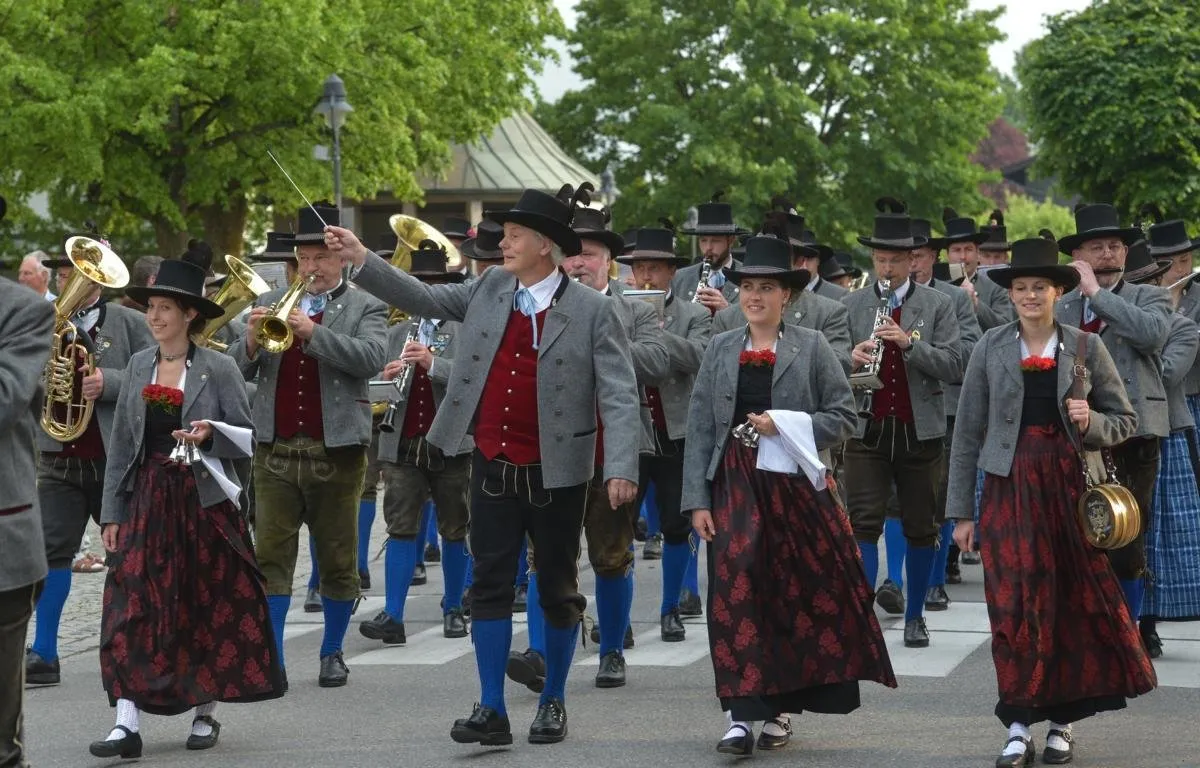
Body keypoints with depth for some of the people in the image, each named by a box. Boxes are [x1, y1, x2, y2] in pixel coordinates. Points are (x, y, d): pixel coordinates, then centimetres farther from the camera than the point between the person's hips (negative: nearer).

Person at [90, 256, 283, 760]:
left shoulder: (217, 368, -3)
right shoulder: (138, 366, 8)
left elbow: (247, 436, -1)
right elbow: (121, 443, 10)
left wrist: (210, 433, -21)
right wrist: (111, 511, 6)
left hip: (203, 502, -3)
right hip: (147, 502, 3)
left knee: (208, 609, 5)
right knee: (133, 609, -7)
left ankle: (206, 714, 19)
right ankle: (127, 723, -10)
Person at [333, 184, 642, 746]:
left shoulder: (592, 312, -10)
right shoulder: (490, 289, 5)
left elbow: (619, 396, -14)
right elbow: (425, 301, 13)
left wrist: (620, 468, -24)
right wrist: (361, 259, 5)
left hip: (555, 474, -4)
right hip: (493, 468, 4)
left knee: (557, 590, 8)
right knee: (490, 585, 3)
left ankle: (553, 702, 23)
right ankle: (491, 710, 6)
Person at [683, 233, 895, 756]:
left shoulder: (811, 347, 3)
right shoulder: (720, 349, 9)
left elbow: (843, 416, 0)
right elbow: (699, 428, 6)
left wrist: (787, 426, -14)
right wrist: (697, 499, -1)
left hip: (796, 485, -1)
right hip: (736, 487, 1)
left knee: (794, 594, 5)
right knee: (735, 590, -9)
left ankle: (779, 707, 18)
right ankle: (741, 713, -9)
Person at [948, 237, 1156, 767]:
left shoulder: (1086, 346, 3)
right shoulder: (991, 347, 3)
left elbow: (1124, 420, 9)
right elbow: (968, 431, 5)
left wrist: (1091, 422, -14)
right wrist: (961, 512, 3)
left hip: (1070, 485, 0)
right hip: (1010, 488, 0)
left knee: (1073, 602, 3)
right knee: (1015, 603, -4)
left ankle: (1062, 721, 16)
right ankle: (1019, 724, 3)